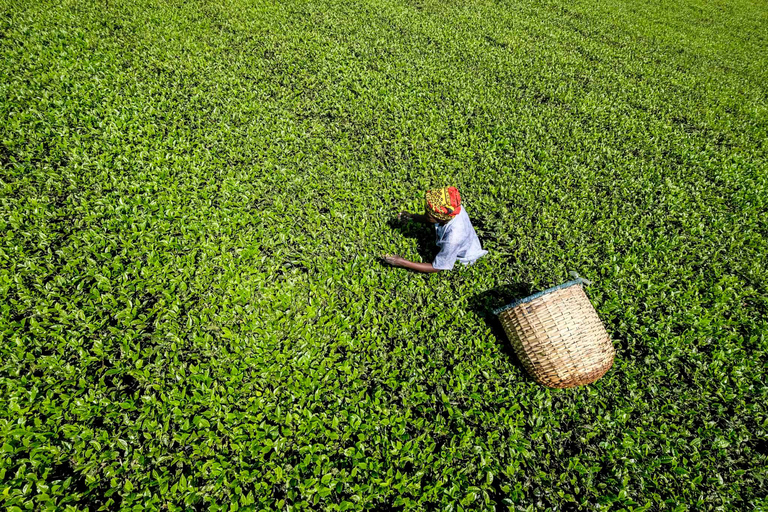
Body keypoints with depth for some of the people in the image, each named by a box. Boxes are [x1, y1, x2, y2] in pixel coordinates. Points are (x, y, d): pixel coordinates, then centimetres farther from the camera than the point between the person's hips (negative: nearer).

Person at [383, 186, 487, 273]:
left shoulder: (453, 238, -45)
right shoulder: (452, 208, -27)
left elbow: (436, 268, -31)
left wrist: (402, 262, -33)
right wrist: (412, 217, -15)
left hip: (463, 259, -7)